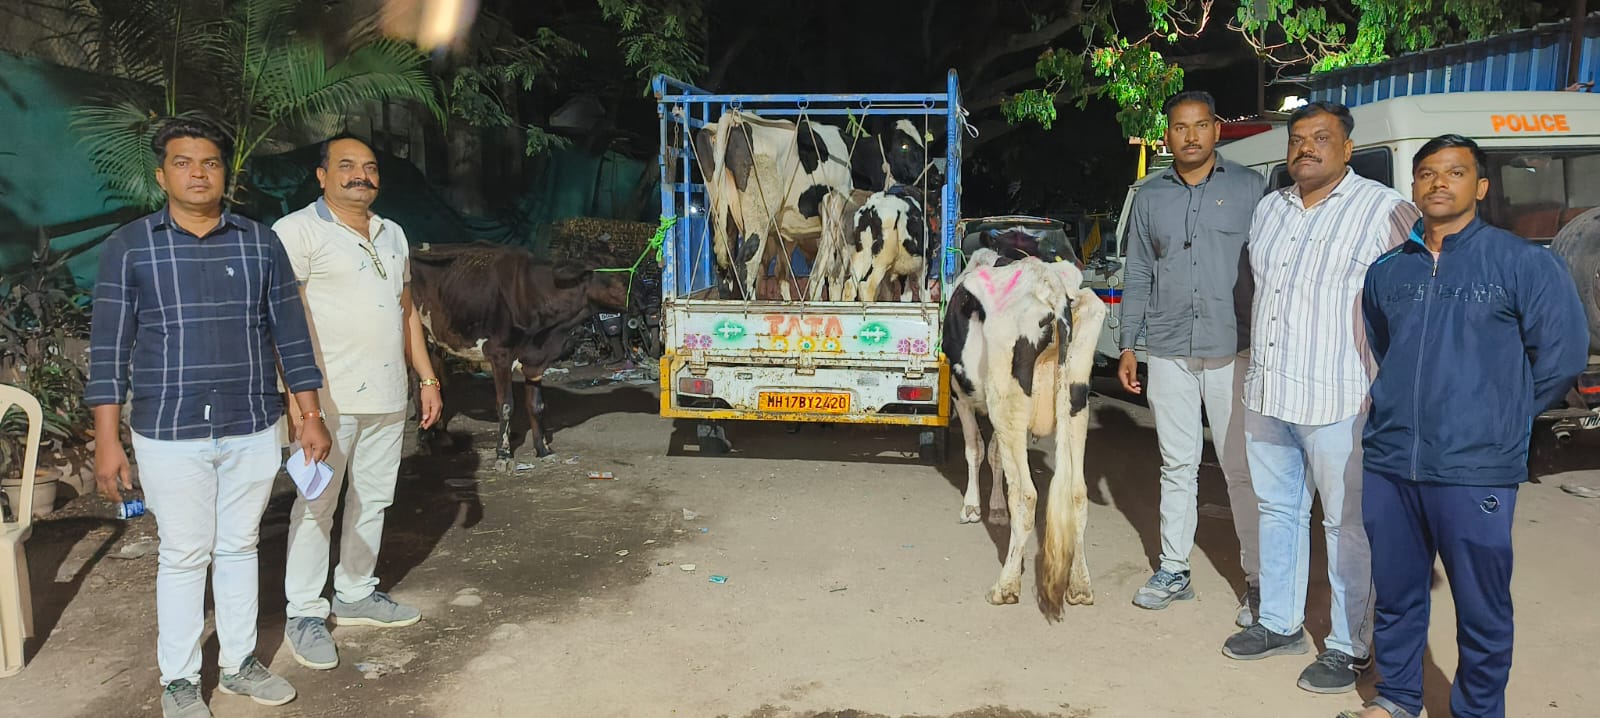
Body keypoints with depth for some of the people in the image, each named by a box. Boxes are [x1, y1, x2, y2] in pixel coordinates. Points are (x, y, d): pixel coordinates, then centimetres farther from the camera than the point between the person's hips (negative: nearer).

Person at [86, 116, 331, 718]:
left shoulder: (260, 243, 5)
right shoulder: (128, 246, 0)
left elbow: (290, 334, 7)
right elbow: (109, 349, -2)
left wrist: (311, 415, 4)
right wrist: (107, 441, -6)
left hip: (254, 432, 2)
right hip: (170, 435, -2)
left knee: (240, 548, 13)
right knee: (183, 556, 7)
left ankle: (239, 664, 29)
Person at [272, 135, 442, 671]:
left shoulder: (392, 235, 16)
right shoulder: (298, 231, -7)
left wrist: (427, 378, 16)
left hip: (388, 395, 7)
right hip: (330, 397, -7)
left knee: (374, 499, 13)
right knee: (317, 504, 0)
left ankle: (355, 594, 28)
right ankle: (304, 614, 11)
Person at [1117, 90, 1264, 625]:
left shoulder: (1249, 188, 1)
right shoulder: (1150, 198, 10)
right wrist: (1128, 347, 8)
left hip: (1233, 352, -3)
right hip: (1168, 354, 3)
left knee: (1242, 469, 0)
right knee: (1177, 465, 11)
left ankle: (1257, 580, 10)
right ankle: (1173, 571, 20)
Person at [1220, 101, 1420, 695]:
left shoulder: (1384, 211, -8)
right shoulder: (1269, 209, 12)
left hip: (1339, 402, -6)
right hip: (1266, 395, 7)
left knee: (1346, 526, 3)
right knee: (1277, 510, 16)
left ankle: (1349, 647, 17)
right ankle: (1280, 624, 31)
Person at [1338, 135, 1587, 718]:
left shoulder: (1523, 263, -4)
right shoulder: (1387, 270, 9)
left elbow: (1562, 354, -2)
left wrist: (1500, 420, 3)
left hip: (1475, 472, -4)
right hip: (1388, 464, 4)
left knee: (1481, 608, 6)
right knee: (1395, 594, 15)